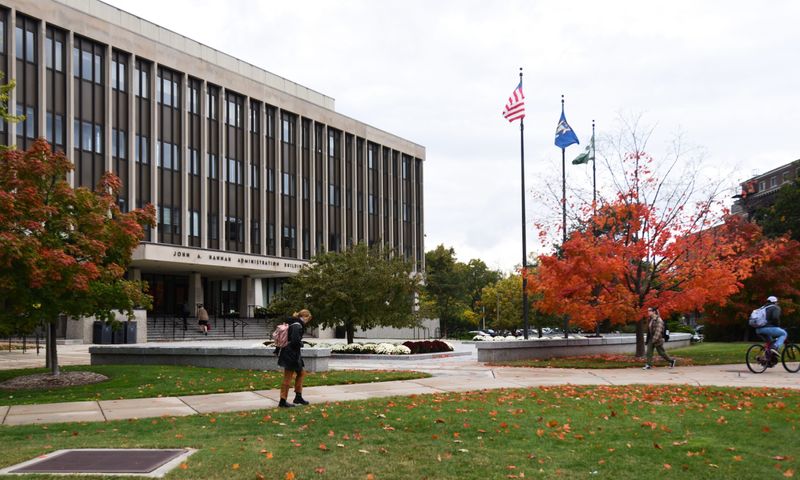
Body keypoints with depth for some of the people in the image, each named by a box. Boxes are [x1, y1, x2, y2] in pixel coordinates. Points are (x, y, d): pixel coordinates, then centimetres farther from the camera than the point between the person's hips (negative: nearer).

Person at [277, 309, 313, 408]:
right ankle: (283, 401, 3)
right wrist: (301, 344, -8)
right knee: (288, 378, -3)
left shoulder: (292, 324, 12)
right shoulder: (297, 325, -18)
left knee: (301, 373, 20)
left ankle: (298, 397, 26)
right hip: (291, 354, -10)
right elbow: (295, 340, -25)